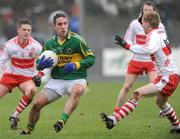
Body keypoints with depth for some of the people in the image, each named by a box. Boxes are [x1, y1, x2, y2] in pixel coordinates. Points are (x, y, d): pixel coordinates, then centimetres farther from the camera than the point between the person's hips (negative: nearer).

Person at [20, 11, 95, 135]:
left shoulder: (77, 40, -9)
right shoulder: (49, 43, 4)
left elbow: (91, 59, -6)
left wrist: (76, 65, -21)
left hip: (76, 79, -4)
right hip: (57, 80, 4)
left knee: (77, 91, -40)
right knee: (37, 103, -4)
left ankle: (62, 120, -46)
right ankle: (29, 129, 20)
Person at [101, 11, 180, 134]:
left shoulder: (154, 35, -13)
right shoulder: (161, 32, 12)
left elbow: (149, 50, -34)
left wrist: (126, 45, -35)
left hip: (168, 78, -10)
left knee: (137, 94, -20)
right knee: (161, 103, 34)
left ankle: (114, 120, -30)